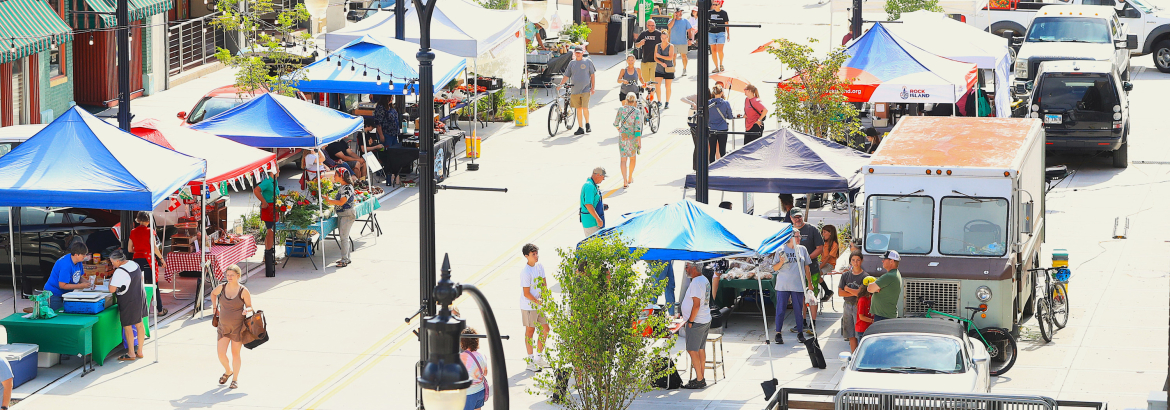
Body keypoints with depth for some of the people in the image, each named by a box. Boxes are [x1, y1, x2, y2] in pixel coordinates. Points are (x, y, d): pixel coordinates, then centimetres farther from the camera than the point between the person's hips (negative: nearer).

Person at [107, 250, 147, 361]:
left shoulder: (119, 272, -22)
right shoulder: (134, 264, 4)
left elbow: (112, 290, -22)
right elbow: (141, 278, 19)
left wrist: (111, 281, -5)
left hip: (128, 301, -9)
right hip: (140, 297, 9)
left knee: (127, 326, 3)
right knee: (139, 324, 14)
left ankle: (131, 353, 10)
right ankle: (139, 351, 23)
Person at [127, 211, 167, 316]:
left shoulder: (133, 232, 6)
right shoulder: (149, 231, -8)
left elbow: (130, 249, 10)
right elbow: (154, 247, -13)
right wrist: (161, 258, -4)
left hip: (136, 259, 4)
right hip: (147, 259, -4)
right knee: (154, 285, 4)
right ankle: (160, 310, 9)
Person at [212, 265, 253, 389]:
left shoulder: (243, 291, -9)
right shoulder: (222, 287, 1)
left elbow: (250, 307, -2)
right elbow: (213, 293, 24)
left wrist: (246, 310, -24)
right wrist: (214, 307, 14)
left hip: (238, 327, -3)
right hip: (223, 326, 3)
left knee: (235, 353, 4)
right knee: (221, 353, -3)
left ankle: (235, 379, 21)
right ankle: (228, 371, 27)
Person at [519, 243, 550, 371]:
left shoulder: (539, 266, 3)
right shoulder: (525, 272, -20)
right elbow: (526, 293, -19)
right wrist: (538, 302, -18)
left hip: (539, 304, 7)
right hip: (529, 306, -7)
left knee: (545, 329, 11)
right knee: (530, 331, 2)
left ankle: (539, 357, 25)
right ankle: (530, 361, 12)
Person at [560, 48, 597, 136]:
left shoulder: (588, 62, 4)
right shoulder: (572, 63, 11)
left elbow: (592, 75, 6)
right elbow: (566, 76, 13)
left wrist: (593, 87, 0)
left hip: (585, 89, -3)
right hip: (575, 90, 3)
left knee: (585, 108, -13)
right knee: (578, 109, 4)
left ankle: (587, 124, 10)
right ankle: (580, 128, 9)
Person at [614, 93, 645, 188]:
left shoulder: (621, 109, -6)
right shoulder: (637, 112, -12)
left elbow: (615, 123, 4)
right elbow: (638, 128, -16)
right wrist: (639, 143, -12)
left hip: (623, 137, 1)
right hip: (633, 137, -1)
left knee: (623, 159, 3)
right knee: (633, 157, 24)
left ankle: (625, 182, -9)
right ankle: (630, 178, 37)